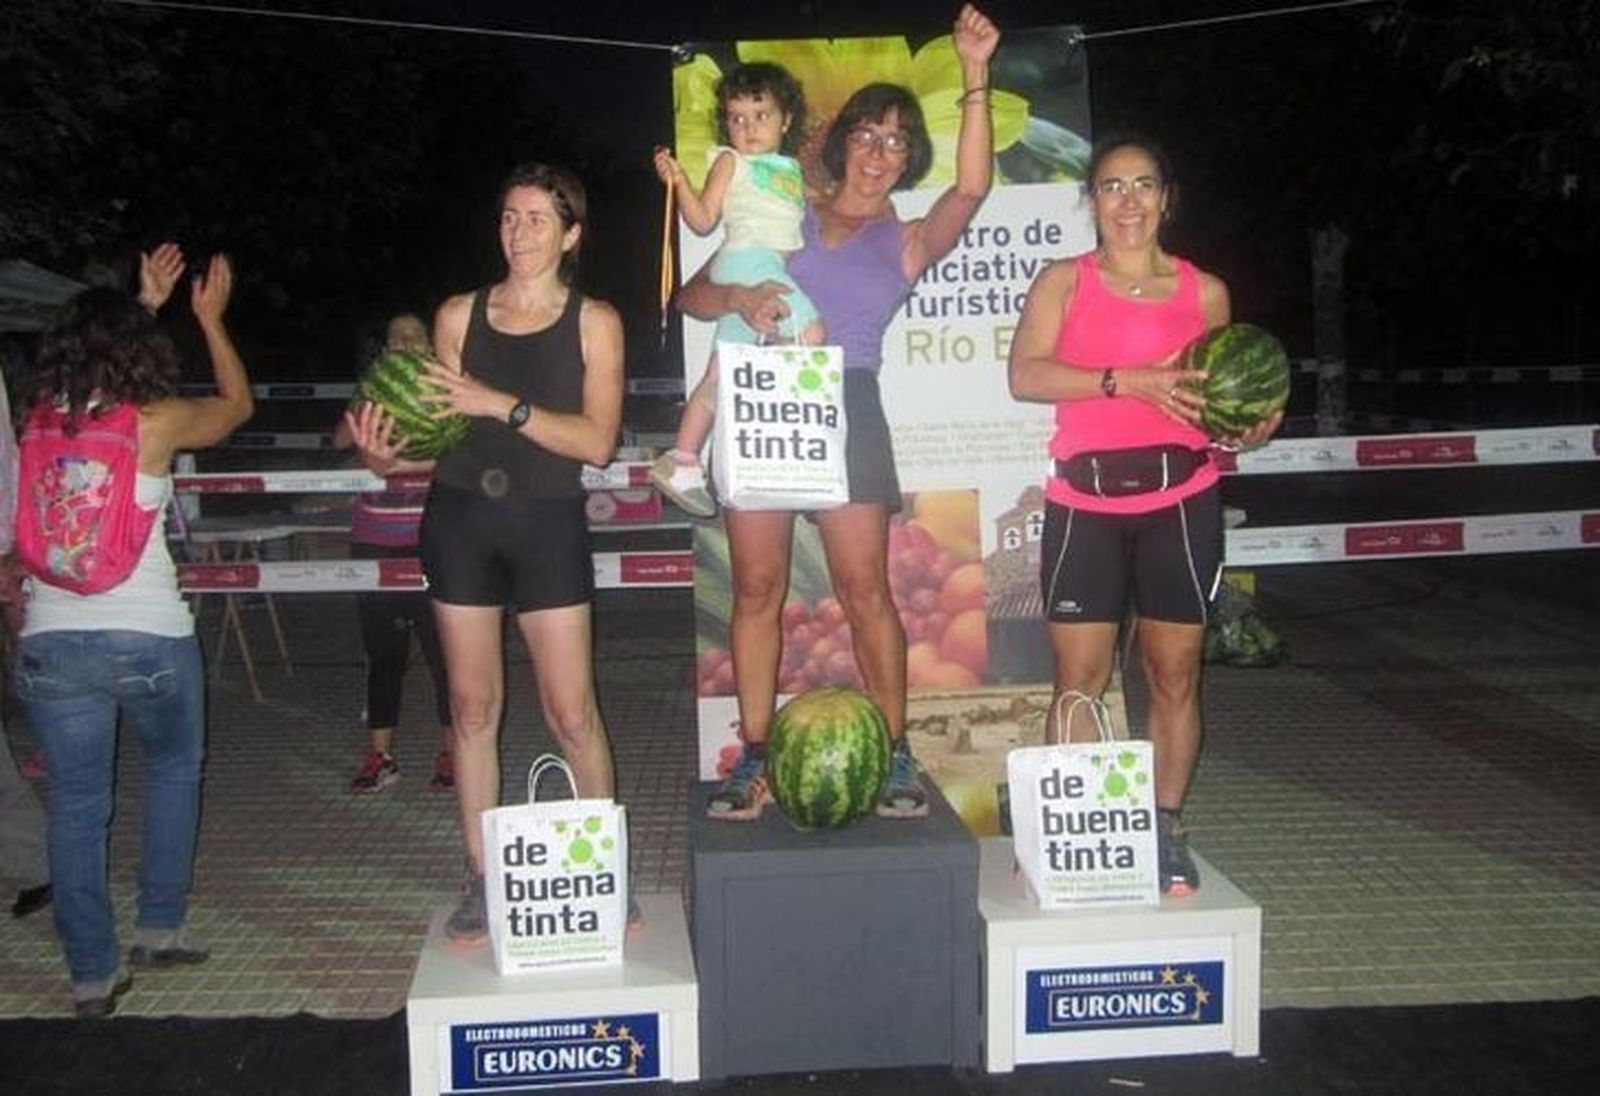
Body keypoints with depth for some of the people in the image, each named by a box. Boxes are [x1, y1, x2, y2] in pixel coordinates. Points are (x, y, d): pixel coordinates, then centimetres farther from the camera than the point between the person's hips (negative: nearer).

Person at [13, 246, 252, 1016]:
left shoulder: (40, 419, 4)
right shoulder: (156, 422, -7)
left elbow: (97, 362, 26)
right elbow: (237, 403, 14)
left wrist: (145, 301, 35)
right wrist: (209, 316, 25)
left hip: (51, 640, 3)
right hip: (148, 636, -3)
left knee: (75, 805, 9)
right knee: (174, 768, 22)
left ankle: (93, 973, 15)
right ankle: (159, 929, 25)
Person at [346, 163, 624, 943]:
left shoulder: (593, 321, 0)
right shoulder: (459, 315, 7)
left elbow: (597, 440, -11)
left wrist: (503, 406, -20)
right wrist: (388, 455, -14)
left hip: (548, 524, -2)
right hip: (460, 518, 3)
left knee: (571, 712, -3)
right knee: (472, 704, 7)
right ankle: (481, 880, 18)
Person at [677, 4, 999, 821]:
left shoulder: (907, 241, 15)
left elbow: (972, 188, -5)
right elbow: (690, 296, 10)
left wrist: (975, 78, -12)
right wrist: (737, 296, -13)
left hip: (846, 409, -1)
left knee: (864, 588, -4)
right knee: (757, 585, 0)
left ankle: (894, 758, 5)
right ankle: (754, 761, 7)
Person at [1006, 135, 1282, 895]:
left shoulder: (1205, 292, 11)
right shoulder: (1064, 282, 4)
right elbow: (1025, 375, -12)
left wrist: (1248, 428, 0)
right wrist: (1129, 381, -22)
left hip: (1180, 503, 2)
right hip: (1084, 505, -2)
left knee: (1175, 673, 7)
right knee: (1079, 680, 1)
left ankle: (1166, 830, 19)